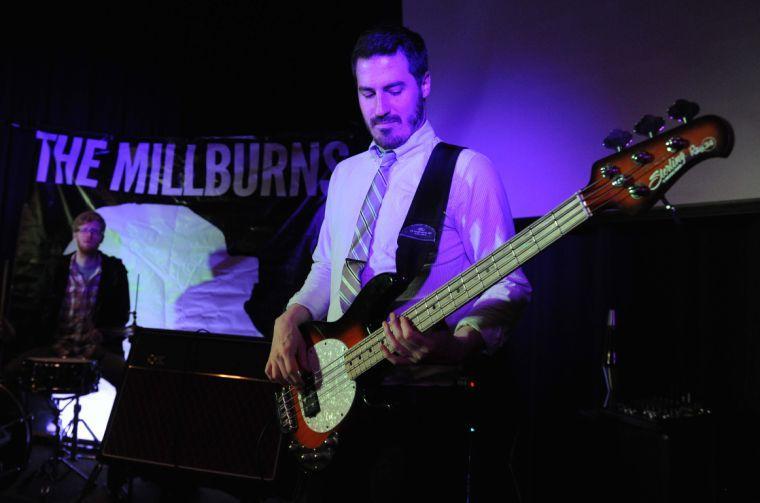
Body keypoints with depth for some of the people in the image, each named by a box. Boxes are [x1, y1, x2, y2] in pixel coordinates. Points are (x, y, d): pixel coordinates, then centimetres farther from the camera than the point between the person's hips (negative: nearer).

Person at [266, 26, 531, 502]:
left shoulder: (467, 170, -8)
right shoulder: (345, 173, 13)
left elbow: (507, 287, -12)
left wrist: (454, 344, -30)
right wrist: (289, 321, 0)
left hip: (419, 394, -5)